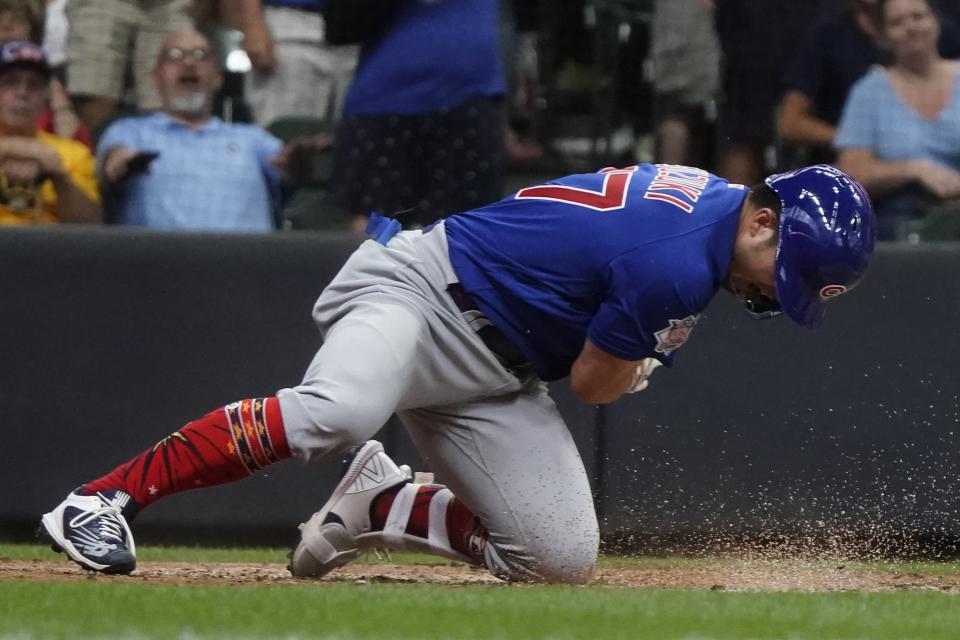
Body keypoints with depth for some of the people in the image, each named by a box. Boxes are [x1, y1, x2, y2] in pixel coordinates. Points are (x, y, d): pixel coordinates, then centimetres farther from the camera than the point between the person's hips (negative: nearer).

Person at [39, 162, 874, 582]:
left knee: (562, 559, -4)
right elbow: (594, 382, -11)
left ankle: (376, 506, 14)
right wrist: (647, 358, 7)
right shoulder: (679, 265, -25)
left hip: (498, 377, 10)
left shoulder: (709, 196, 6)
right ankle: (102, 500, -35)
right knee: (337, 410, -40)